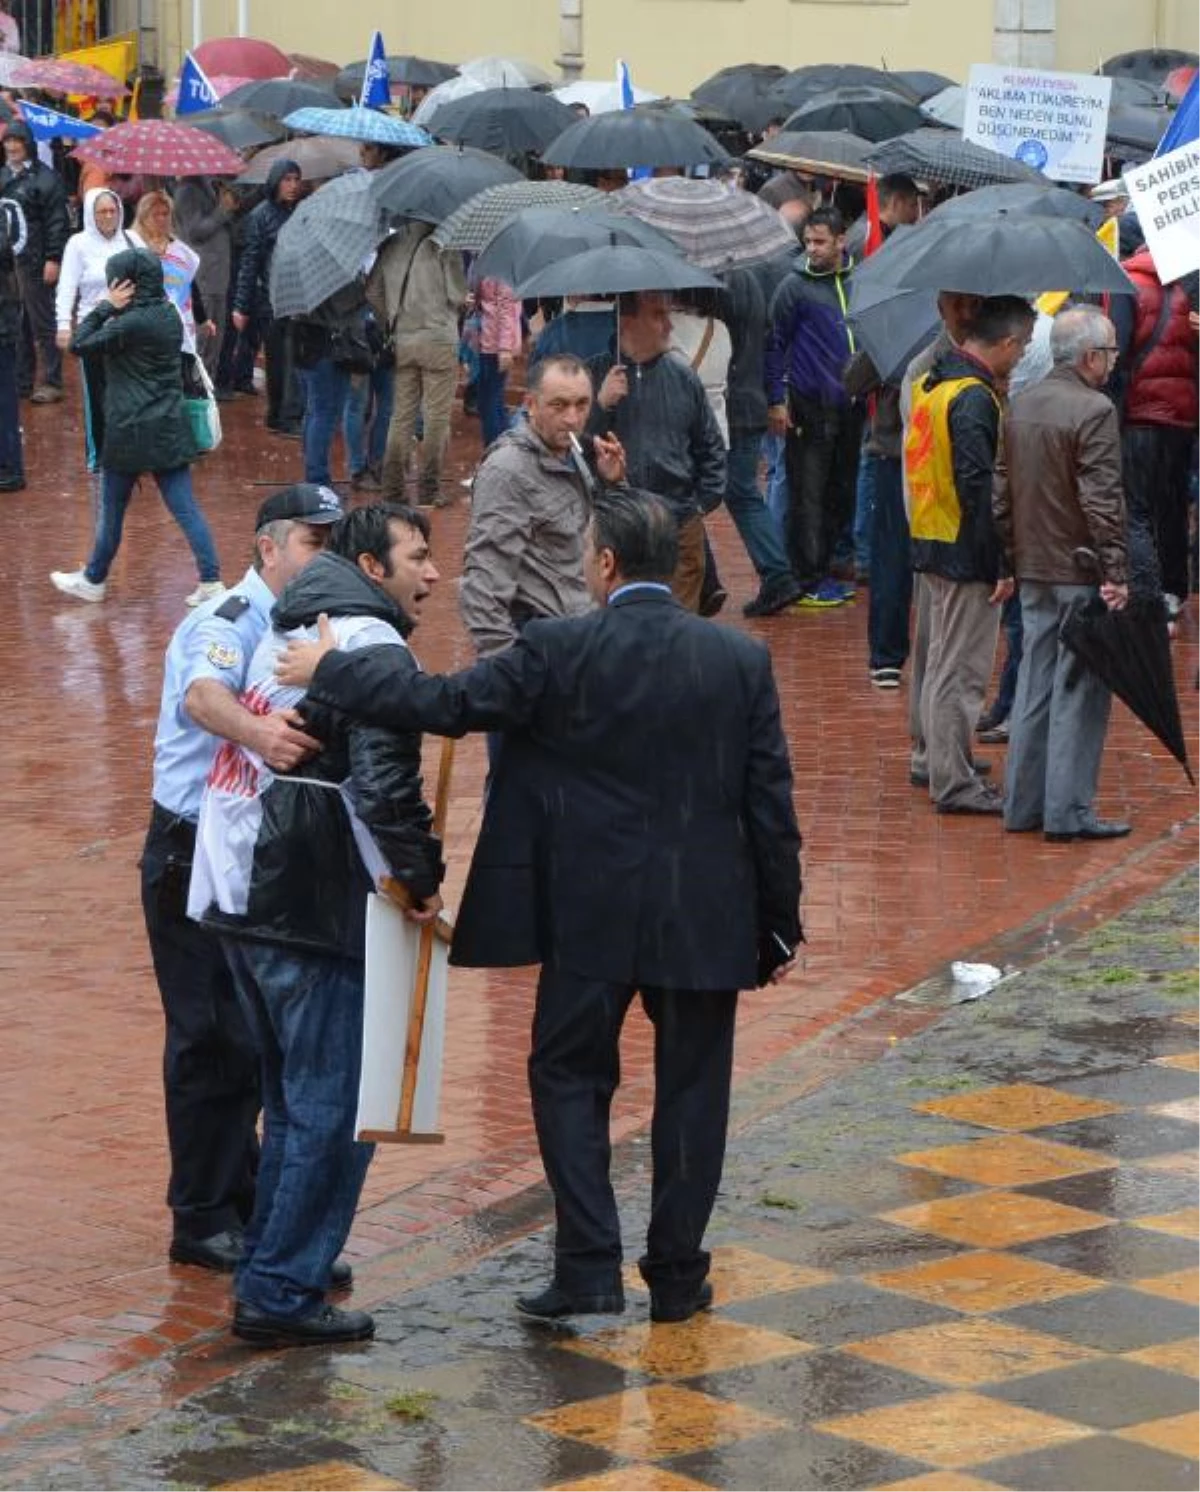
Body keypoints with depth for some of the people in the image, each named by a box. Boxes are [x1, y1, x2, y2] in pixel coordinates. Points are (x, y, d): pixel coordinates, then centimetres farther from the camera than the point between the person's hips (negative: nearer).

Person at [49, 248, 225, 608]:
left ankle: (94, 580, 24)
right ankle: (211, 581, 0)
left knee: (111, 510, 10)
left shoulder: (131, 324, -20)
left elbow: (79, 344, -14)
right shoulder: (169, 315, 5)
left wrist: (107, 306, -9)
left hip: (131, 432, -7)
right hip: (169, 428, 7)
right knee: (185, 508, 5)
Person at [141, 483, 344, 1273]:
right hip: (196, 856, -8)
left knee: (257, 1039, 13)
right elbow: (204, 694, -41)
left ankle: (240, 1199, 26)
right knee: (215, 1039, -4)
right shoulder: (230, 622, -18)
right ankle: (204, 1220, 6)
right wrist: (255, 729, -60)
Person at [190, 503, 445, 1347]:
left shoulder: (287, 636, 17)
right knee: (333, 1111, -3)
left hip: (239, 892, 10)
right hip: (314, 913, -10)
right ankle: (282, 1295, -2)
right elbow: (384, 782, -25)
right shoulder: (374, 650, -13)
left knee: (296, 1098, 21)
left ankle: (272, 1268, 28)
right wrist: (422, 875, -12)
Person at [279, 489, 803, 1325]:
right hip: (706, 919, 2)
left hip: (592, 915, -2)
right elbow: (771, 805, 0)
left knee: (570, 1077, 13)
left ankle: (589, 1268, 5)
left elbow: (443, 705, -11)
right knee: (692, 1091, 13)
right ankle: (678, 1275, 19)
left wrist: (328, 671, 1)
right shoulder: (742, 660, -3)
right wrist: (780, 926, 9)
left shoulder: (558, 652, -12)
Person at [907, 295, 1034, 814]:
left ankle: (942, 761, 31)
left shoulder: (932, 382, 9)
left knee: (944, 662, 20)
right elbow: (978, 488, -25)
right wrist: (1000, 564, -21)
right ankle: (954, 784, 3)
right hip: (967, 555, -10)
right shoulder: (974, 400, -21)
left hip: (931, 540, 10)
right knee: (962, 669, -2)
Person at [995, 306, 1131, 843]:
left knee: (1034, 686, 14)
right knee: (1079, 692, -2)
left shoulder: (1020, 407, 8)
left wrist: (1012, 559, 17)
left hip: (1033, 573, 7)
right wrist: (1114, 571, -17)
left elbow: (1001, 493, 12)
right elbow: (1102, 500, -20)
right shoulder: (1095, 411, -16)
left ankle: (1022, 804, 17)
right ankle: (1068, 812, -1)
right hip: (1081, 575, -7)